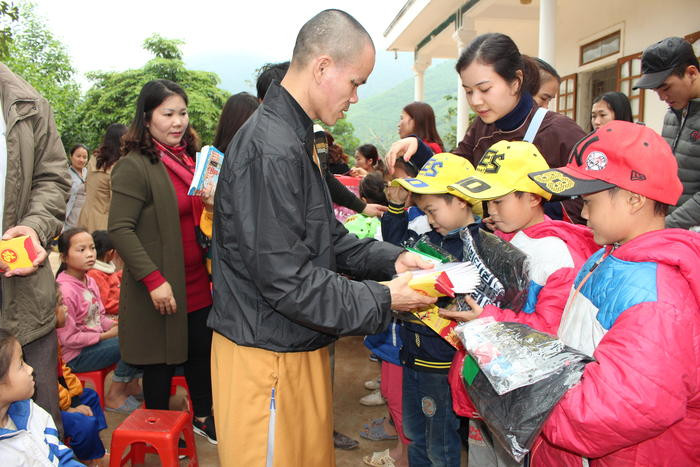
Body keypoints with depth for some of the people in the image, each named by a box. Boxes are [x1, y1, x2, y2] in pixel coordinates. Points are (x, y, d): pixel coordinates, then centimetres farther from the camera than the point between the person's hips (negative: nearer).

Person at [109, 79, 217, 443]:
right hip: (161, 288, -7)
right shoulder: (134, 166, -14)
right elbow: (119, 229, -20)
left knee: (202, 351, 17)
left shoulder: (188, 158, 10)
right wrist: (153, 280, -24)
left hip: (197, 283, 7)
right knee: (162, 360, 8)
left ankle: (202, 416, 38)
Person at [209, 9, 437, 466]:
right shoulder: (271, 150, -23)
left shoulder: (297, 140, 11)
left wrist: (389, 258, 2)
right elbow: (287, 280, -24)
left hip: (299, 345, 9)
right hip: (267, 356, -9)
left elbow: (325, 239, 14)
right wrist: (382, 299, -16)